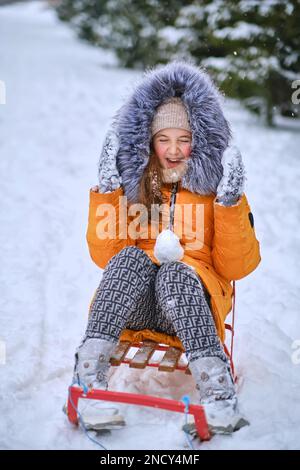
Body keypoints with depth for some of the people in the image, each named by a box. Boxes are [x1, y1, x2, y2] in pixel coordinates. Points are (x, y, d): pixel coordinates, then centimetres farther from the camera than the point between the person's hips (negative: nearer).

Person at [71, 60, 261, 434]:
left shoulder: (214, 185, 7)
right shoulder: (133, 183, 10)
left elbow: (237, 267, 0)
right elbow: (105, 257, 3)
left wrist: (230, 204, -13)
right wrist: (106, 190, -6)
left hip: (193, 301, -1)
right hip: (133, 304, 2)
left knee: (175, 271, -33)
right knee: (131, 257, -29)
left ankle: (217, 390, -41)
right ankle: (88, 375, -35)